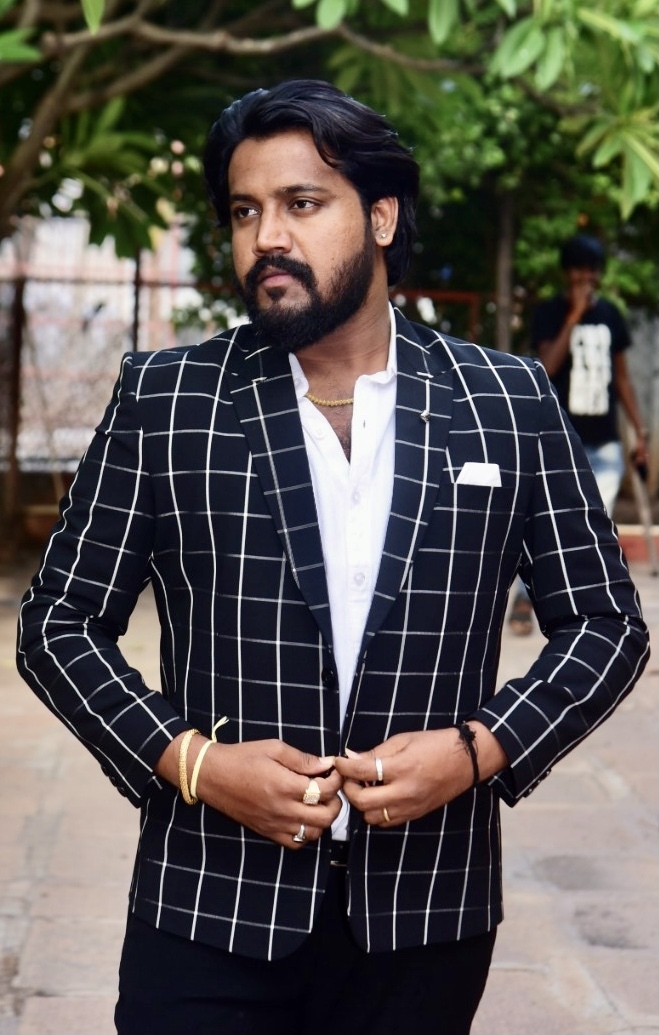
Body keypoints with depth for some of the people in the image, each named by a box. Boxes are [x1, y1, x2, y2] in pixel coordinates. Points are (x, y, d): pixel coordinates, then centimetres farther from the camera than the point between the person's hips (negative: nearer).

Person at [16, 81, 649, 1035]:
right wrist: (188, 760, -11)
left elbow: (605, 623, 5)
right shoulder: (161, 400, -1)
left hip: (427, 920, 1)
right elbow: (60, 622, 3)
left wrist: (480, 750, -10)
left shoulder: (510, 403, 1)